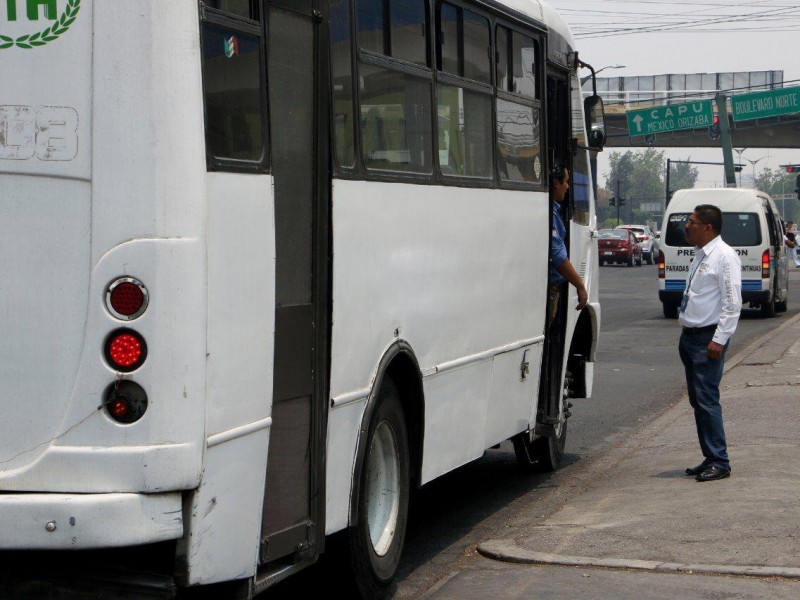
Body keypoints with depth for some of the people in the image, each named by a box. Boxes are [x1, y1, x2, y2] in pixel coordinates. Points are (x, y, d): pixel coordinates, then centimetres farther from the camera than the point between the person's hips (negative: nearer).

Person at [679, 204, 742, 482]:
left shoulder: (725, 256, -12)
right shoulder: (700, 256, 15)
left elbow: (732, 303, -16)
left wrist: (719, 339, -20)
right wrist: (687, 334, 17)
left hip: (709, 338, -9)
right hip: (690, 335, 9)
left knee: (707, 399, -11)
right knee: (697, 400, 11)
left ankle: (719, 462, -5)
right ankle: (710, 459, 18)